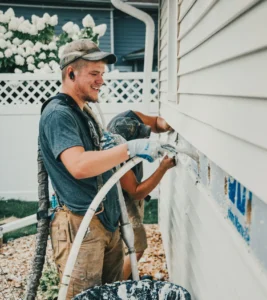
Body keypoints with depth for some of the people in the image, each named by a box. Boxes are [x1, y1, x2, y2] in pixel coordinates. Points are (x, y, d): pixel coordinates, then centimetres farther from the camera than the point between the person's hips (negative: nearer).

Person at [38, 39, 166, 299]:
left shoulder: (83, 111, 15)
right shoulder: (57, 113, -15)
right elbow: (78, 166, -29)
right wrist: (130, 148, -29)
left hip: (107, 221, 9)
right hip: (80, 225, -9)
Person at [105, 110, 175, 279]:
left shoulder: (131, 117, -25)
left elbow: (156, 122, -2)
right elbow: (136, 193, -29)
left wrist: (164, 124, -26)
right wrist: (163, 168, -35)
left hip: (133, 189, 8)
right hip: (123, 197, -8)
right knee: (138, 248, -8)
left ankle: (124, 276, 45)